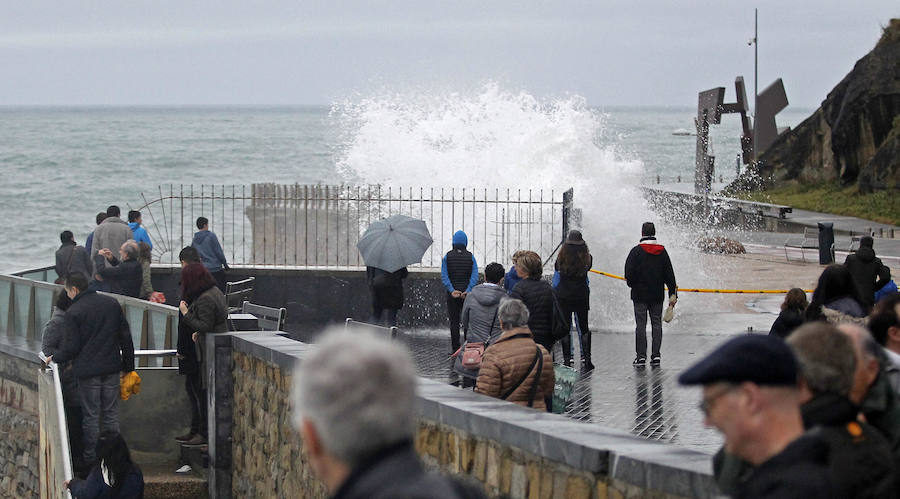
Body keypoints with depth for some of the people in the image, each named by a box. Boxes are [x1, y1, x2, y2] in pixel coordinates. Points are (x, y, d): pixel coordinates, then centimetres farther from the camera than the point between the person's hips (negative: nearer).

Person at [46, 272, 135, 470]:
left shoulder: (73, 313, -10)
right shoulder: (112, 304, 7)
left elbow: (71, 346, -11)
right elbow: (125, 336, 10)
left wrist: (55, 358, 8)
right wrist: (128, 365, 17)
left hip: (88, 371, -5)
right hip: (112, 368, 5)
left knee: (90, 416, 3)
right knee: (111, 413, 11)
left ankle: (91, 457, 6)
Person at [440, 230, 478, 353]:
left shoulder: (447, 256, -1)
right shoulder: (470, 257, 0)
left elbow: (444, 276, -10)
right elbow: (475, 276, -9)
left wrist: (452, 290, -15)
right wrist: (467, 291, -14)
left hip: (452, 294, 0)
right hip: (467, 294, 0)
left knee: (454, 322, 2)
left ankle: (455, 348, -1)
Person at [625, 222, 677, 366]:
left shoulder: (636, 251, -7)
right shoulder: (662, 251, 4)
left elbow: (629, 273, -11)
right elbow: (669, 274, 4)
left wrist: (632, 284, 9)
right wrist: (673, 293, 7)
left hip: (640, 294, -3)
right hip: (658, 295, 3)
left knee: (641, 324, 0)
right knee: (657, 323, 8)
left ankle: (641, 355, -3)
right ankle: (656, 355, 5)